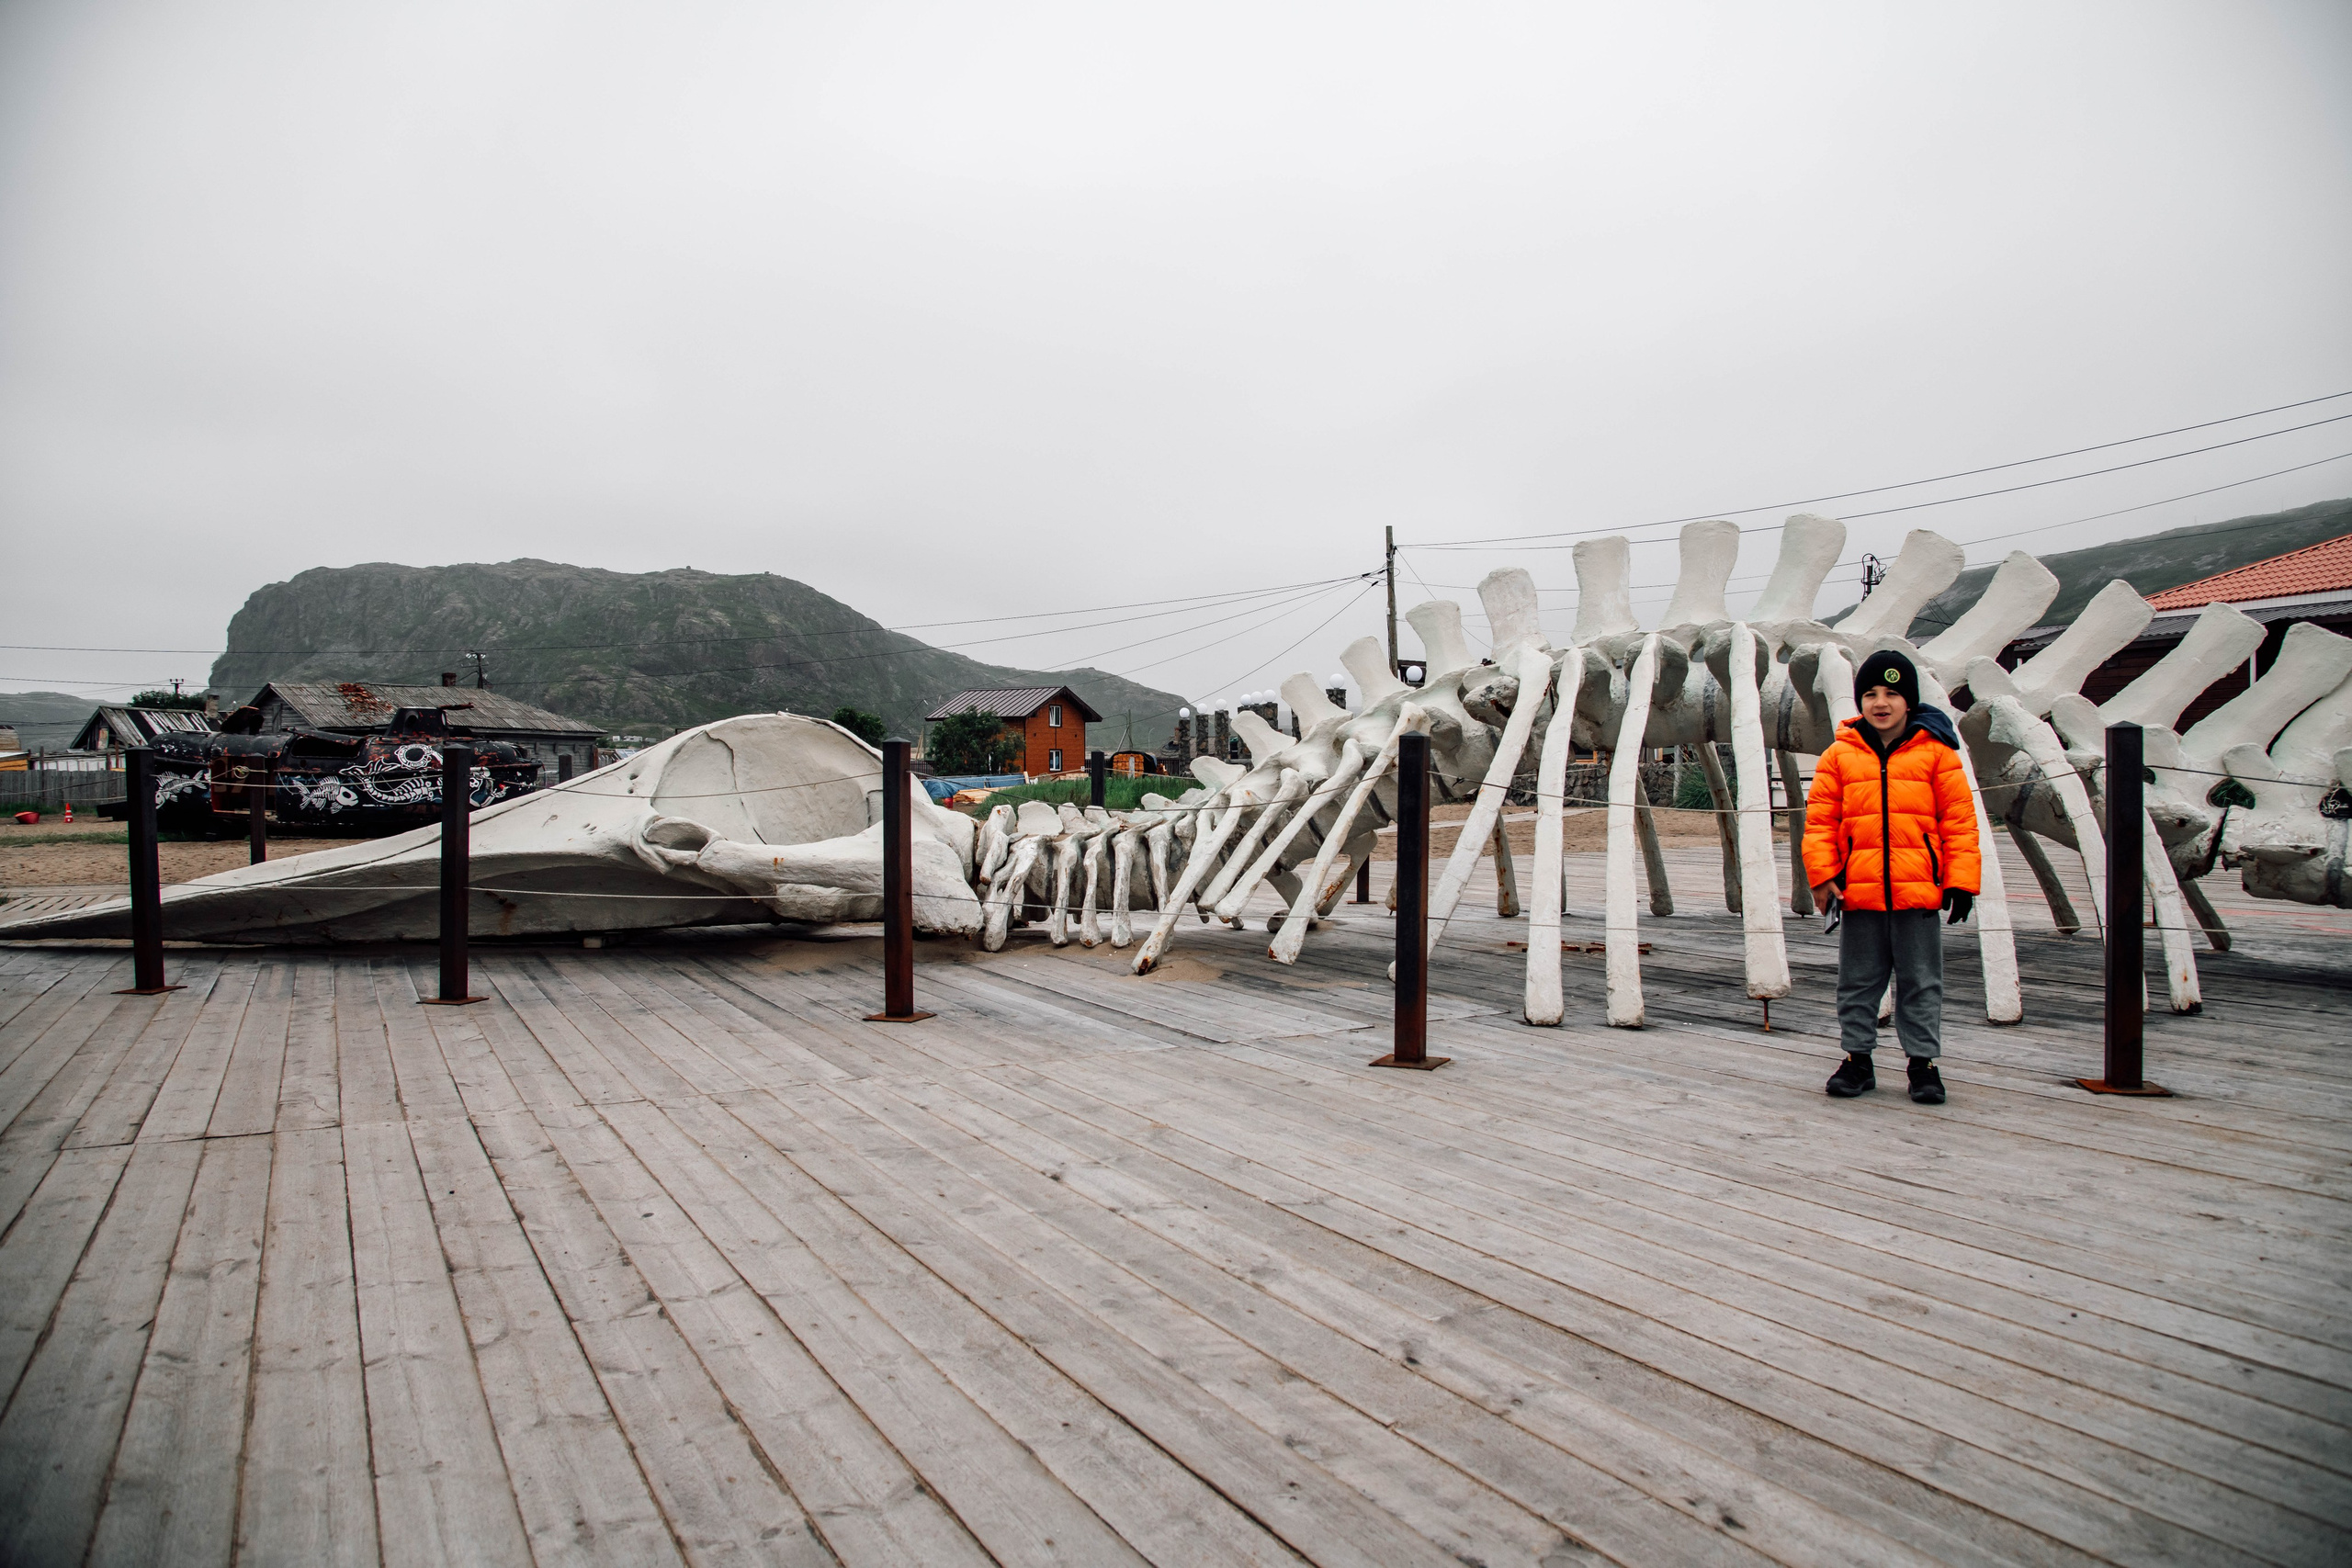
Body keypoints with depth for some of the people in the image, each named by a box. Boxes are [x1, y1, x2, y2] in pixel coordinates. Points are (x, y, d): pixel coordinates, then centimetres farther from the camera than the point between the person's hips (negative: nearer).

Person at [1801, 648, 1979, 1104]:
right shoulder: (1839, 755, 3)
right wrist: (1822, 876, -5)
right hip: (1858, 892, 1)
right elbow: (1820, 821, 3)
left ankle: (1923, 1062, 21)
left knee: (1921, 983, 9)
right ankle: (1857, 1058, 22)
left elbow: (1959, 819, 2)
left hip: (1918, 893, -1)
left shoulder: (1935, 752, 2)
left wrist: (1960, 880, -2)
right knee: (1857, 982, 10)